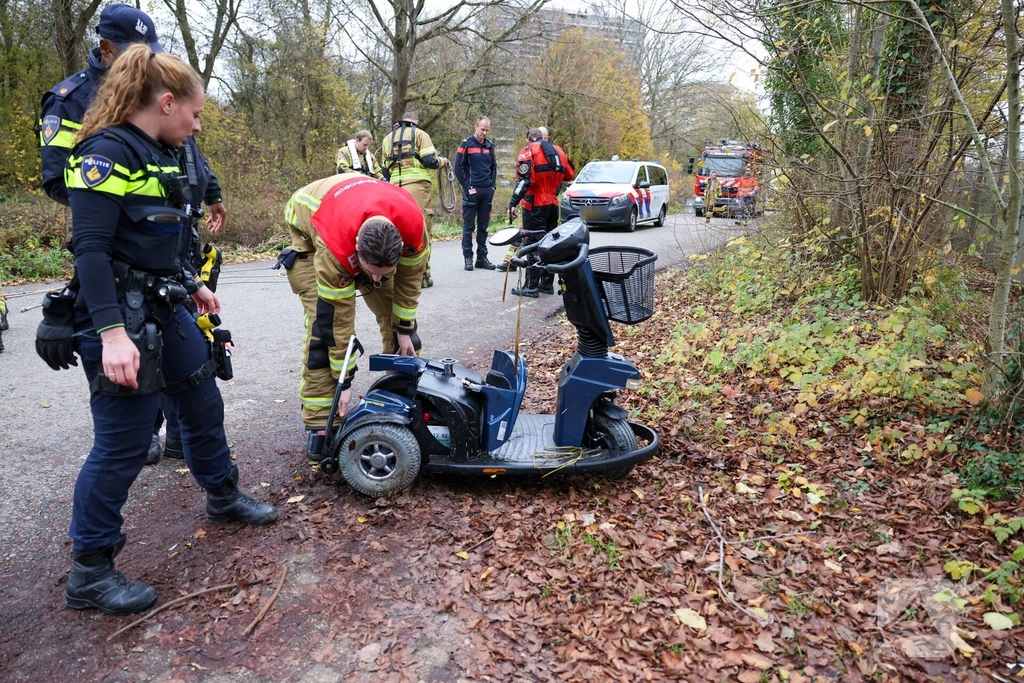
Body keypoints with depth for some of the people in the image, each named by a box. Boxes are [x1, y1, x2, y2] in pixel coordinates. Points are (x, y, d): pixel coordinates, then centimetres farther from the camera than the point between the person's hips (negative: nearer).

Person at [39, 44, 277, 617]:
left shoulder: (159, 155, 12)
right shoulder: (106, 153, -15)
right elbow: (91, 249, -21)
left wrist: (192, 286, 25)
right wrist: (111, 333, -28)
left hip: (165, 311, 9)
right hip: (118, 317, -9)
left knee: (204, 404, 19)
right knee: (124, 444, -2)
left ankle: (224, 498, 42)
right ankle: (89, 573, 15)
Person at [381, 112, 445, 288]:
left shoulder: (388, 138, 23)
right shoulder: (419, 133, 8)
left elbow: (385, 170, 20)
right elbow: (429, 161, -5)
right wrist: (443, 161, 14)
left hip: (395, 188, 5)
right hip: (417, 187, -5)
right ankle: (422, 275, -5)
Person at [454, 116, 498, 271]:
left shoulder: (489, 146, 12)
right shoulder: (466, 145, -3)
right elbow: (458, 167, -5)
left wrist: (493, 184, 8)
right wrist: (467, 187, -9)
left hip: (487, 191, 5)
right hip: (472, 190, -5)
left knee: (483, 226, 8)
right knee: (469, 226, -1)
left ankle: (482, 257, 14)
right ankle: (468, 257, 4)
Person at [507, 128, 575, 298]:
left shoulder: (528, 151, -5)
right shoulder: (557, 150, 13)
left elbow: (524, 179, -17)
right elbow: (569, 175, 15)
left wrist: (513, 203, -19)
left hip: (535, 205, -6)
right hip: (553, 204, 6)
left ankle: (531, 287, -4)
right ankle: (547, 284, 19)